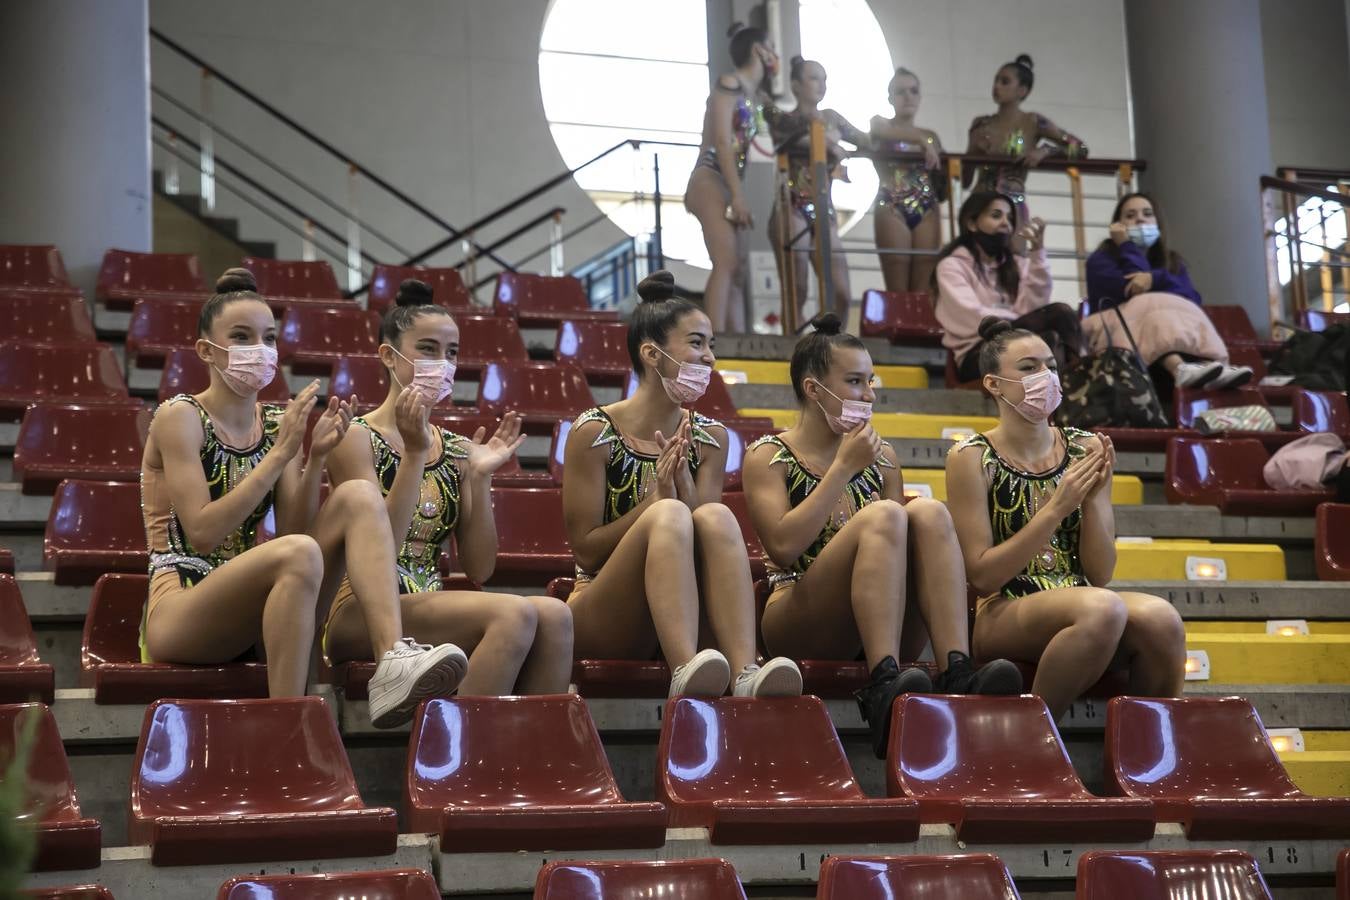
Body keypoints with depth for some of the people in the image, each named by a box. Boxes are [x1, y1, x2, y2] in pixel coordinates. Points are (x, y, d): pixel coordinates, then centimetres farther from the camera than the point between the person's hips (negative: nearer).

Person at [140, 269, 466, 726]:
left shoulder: (278, 422, 11)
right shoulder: (180, 417, -6)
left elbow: (293, 529, 3)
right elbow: (203, 533, -17)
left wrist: (316, 459, -11)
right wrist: (280, 454, -19)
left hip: (252, 605, 6)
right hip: (179, 613, -6)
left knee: (359, 497, -12)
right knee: (298, 554, -34)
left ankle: (393, 659, -31)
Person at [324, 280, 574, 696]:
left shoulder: (456, 450, 15)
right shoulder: (358, 437, -1)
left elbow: (479, 570, 9)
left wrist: (480, 478, 0)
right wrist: (414, 454, -17)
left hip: (433, 607, 6)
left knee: (553, 616, -24)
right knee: (514, 614, -30)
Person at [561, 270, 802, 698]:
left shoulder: (710, 437, 11)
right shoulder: (595, 432, -3)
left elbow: (711, 537, 3)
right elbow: (586, 550, -6)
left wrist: (682, 487, -15)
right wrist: (657, 498, -16)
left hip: (682, 619, 4)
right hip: (599, 622, -4)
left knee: (716, 516, -25)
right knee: (668, 515, -31)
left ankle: (746, 673, -46)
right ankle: (685, 672, -54)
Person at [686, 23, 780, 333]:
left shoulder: (758, 97, 20)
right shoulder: (729, 83, -4)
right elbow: (722, 141, -12)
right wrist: (738, 195, -19)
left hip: (731, 186, 9)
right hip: (710, 181, -9)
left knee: (740, 273, 2)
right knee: (726, 264, -22)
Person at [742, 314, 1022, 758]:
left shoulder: (881, 458, 18)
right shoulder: (768, 458, 3)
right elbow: (783, 546, -14)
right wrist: (842, 469, -12)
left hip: (879, 629, 5)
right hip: (798, 629, -4)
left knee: (929, 512, -20)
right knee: (882, 515, -28)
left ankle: (956, 672, -40)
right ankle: (883, 688, -46)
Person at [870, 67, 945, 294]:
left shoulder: (930, 136, 18)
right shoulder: (879, 124, 8)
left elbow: (942, 181, 19)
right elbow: (886, 132, -18)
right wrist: (921, 139, -28)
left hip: (927, 211, 3)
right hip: (892, 209, -3)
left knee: (923, 291, -3)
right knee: (897, 290, -8)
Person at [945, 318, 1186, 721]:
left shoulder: (1085, 449, 8)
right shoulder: (972, 458, -2)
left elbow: (1100, 574, 7)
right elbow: (982, 575, -8)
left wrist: (1093, 500, -9)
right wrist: (1056, 507, -15)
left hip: (1081, 604, 4)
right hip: (1004, 616, -4)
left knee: (1160, 617, -30)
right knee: (1102, 608, -35)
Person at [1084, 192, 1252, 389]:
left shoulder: (1172, 261, 23)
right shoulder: (1101, 259, 9)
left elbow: (1191, 299, 1)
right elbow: (1133, 294, -10)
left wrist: (1156, 278, -16)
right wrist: (1127, 247, -1)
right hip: (1118, 334, -4)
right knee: (1156, 316, -34)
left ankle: (1209, 367, -61)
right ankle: (1181, 369, -66)